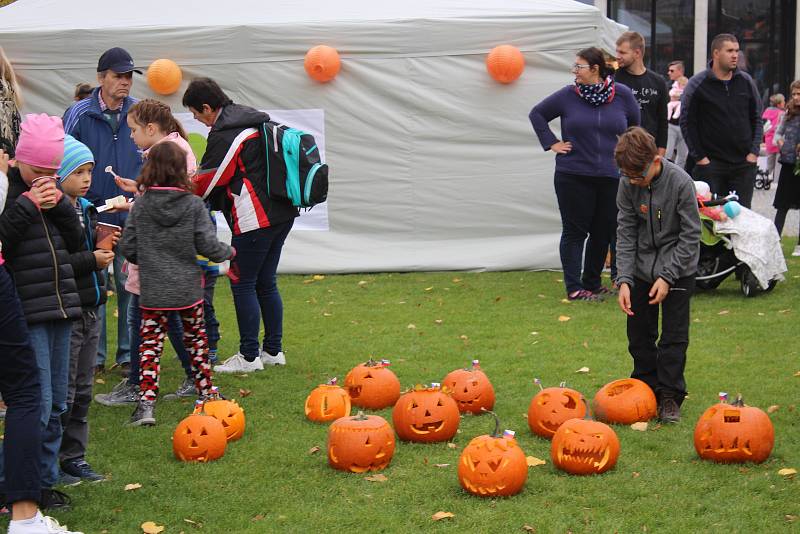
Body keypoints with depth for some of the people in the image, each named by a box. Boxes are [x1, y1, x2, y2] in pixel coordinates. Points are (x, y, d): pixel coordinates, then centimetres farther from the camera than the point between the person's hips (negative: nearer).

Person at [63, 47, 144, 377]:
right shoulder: (78, 114, -2)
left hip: (132, 216, 1)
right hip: (92, 216, -1)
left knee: (130, 286, 5)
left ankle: (129, 354, 15)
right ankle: (93, 355, 13)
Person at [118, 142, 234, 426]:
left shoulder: (140, 205, -5)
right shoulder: (193, 204, -9)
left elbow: (127, 247, -2)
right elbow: (207, 244, -10)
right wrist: (227, 252, 11)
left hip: (152, 292, 0)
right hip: (188, 288, 0)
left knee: (150, 345, 4)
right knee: (196, 340, 18)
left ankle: (146, 402, -7)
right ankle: (206, 393, 29)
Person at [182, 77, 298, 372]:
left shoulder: (224, 135, -14)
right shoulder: (255, 120, 14)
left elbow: (204, 183, -8)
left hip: (255, 220, -9)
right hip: (283, 213, 9)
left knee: (242, 284, 0)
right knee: (266, 283, 15)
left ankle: (249, 356, 3)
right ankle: (273, 350, 21)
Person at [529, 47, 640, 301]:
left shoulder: (622, 95, 0)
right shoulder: (567, 95, -3)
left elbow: (635, 126, 17)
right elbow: (537, 114, 10)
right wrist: (551, 143, 3)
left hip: (611, 176, 2)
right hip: (573, 176, -2)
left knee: (603, 232, 9)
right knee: (574, 231, 0)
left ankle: (591, 282, 23)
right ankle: (574, 288, 4)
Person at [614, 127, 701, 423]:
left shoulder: (680, 183, -22)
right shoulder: (628, 183, -12)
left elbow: (690, 235, -16)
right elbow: (625, 232, -7)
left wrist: (668, 277, -18)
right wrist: (624, 280, -14)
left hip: (677, 269, -4)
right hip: (642, 268, 4)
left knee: (674, 334, -2)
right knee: (639, 333, 9)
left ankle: (669, 396, 7)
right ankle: (645, 388, 23)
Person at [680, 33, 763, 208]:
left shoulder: (746, 82, 7)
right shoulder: (697, 84, -3)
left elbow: (757, 119, 12)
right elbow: (686, 123, -2)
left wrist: (754, 152, 2)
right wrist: (699, 157, -7)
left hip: (744, 163, 3)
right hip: (710, 164, -3)